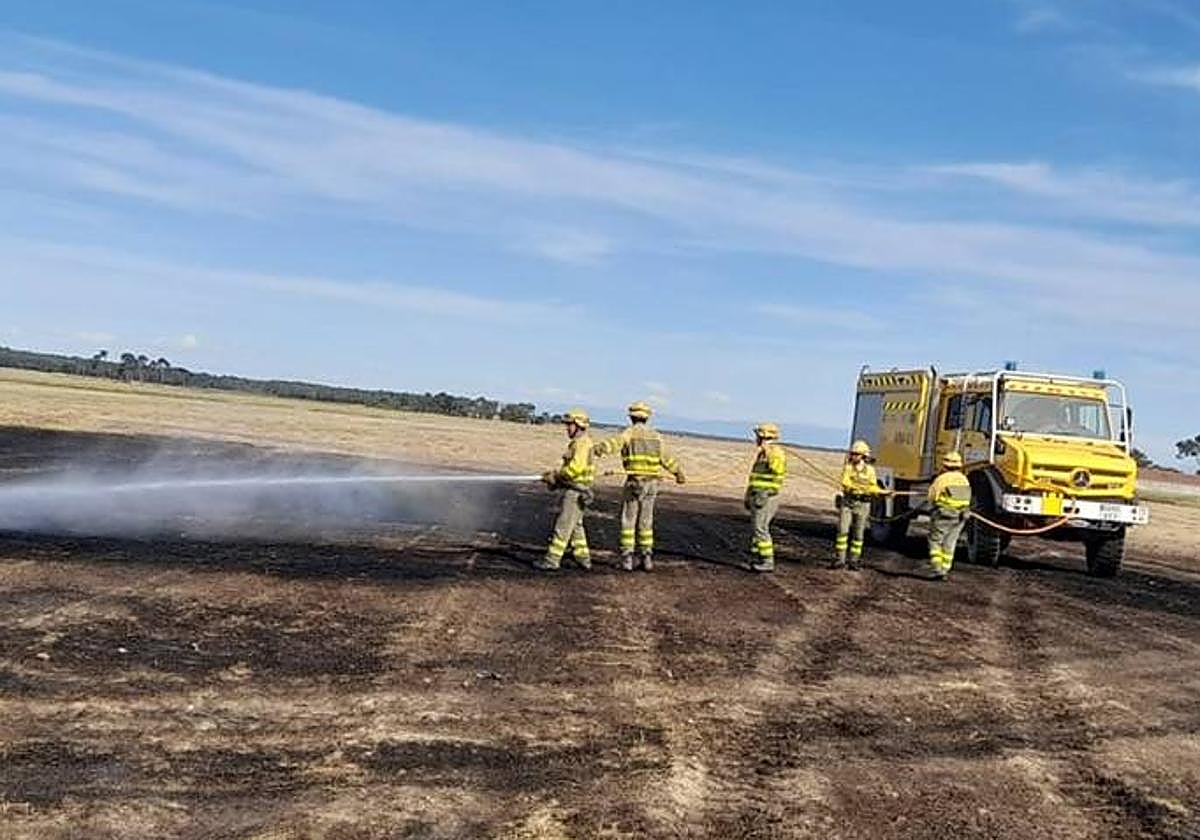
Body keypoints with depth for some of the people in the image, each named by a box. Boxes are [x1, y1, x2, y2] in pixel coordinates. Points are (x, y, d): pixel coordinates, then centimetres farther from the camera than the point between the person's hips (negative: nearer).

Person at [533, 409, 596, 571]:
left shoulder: (582, 443, -15)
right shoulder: (577, 443, 18)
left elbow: (575, 468, -25)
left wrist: (556, 476, -14)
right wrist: (556, 474, 7)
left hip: (575, 491, -11)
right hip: (572, 490, 11)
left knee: (563, 526, -8)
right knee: (575, 526, 15)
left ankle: (552, 559, -6)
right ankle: (583, 559, 20)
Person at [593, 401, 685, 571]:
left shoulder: (631, 432, -4)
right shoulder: (656, 435, 11)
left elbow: (616, 442, -27)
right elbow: (665, 458, 23)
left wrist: (600, 448, -45)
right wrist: (678, 471, 39)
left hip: (635, 481, -4)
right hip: (652, 483, 4)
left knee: (628, 521, 3)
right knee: (645, 521, 13)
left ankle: (627, 558, 1)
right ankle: (646, 557, 12)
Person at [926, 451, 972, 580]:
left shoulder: (941, 479, -13)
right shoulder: (964, 480, 4)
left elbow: (932, 498, -6)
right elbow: (967, 499, 9)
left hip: (943, 515, -5)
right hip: (960, 516, 5)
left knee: (935, 541, 6)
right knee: (949, 544, 14)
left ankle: (937, 569, -5)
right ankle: (945, 570, 13)